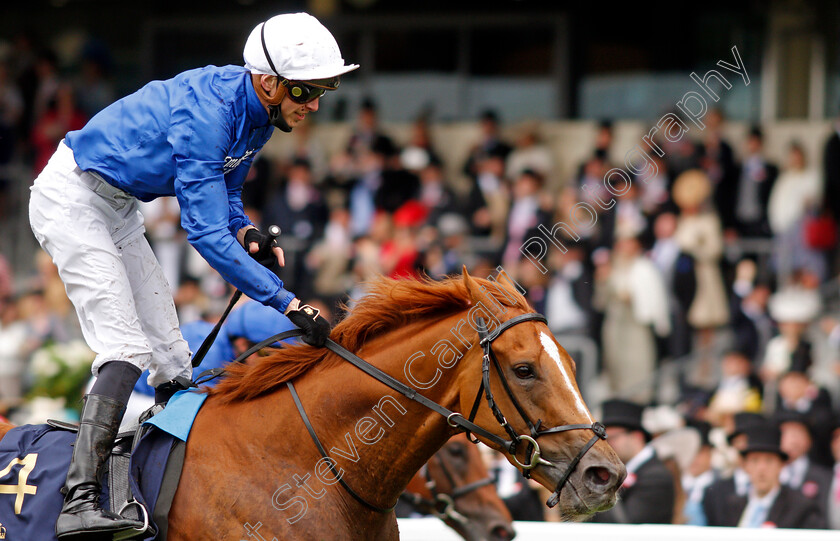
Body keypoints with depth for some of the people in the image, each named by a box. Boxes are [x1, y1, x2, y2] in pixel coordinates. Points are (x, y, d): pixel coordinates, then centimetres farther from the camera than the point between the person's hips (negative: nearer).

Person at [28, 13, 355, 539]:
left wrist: (247, 232, -10)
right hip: (71, 198, -10)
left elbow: (225, 195, 14)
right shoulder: (207, 113, -30)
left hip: (119, 209, 10)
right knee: (128, 348, -20)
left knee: (169, 350, 7)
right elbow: (205, 233, -32)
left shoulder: (258, 114, -2)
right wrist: (288, 302, -34)